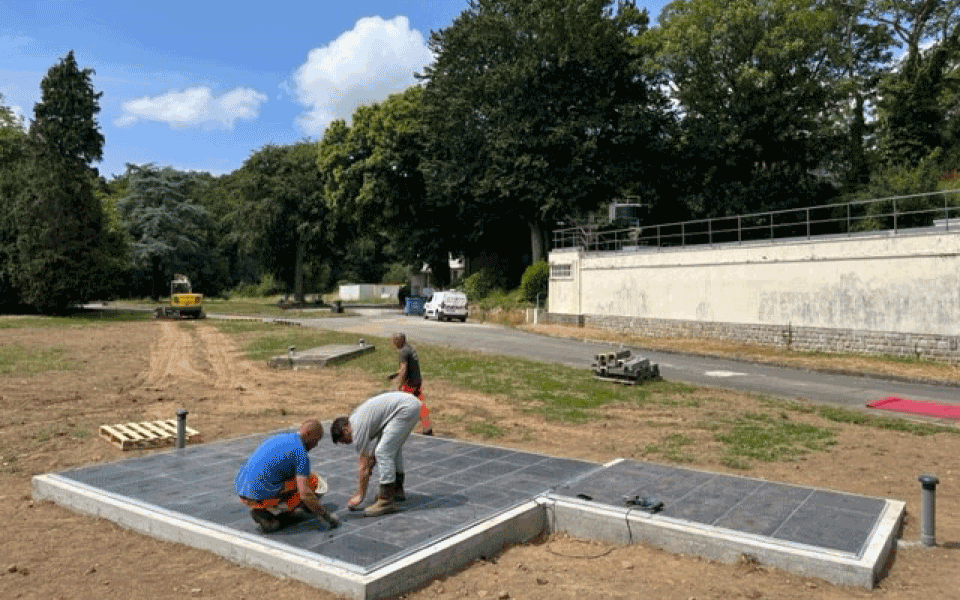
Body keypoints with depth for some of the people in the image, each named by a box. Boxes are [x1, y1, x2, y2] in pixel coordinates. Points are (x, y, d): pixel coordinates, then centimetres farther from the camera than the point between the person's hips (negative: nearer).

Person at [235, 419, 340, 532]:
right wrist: (326, 515, -4)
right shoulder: (302, 454, -8)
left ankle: (259, 510, 13)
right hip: (260, 496, -8)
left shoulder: (278, 438, 19)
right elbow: (305, 493, -17)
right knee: (312, 480, 3)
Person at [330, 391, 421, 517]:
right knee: (394, 448, 26)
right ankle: (397, 490, 37)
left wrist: (360, 495, 5)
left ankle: (386, 501, -8)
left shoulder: (358, 427, -8)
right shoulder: (357, 417, 19)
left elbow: (364, 466, -2)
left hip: (405, 409, -11)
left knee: (383, 452, -9)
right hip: (413, 403, 11)